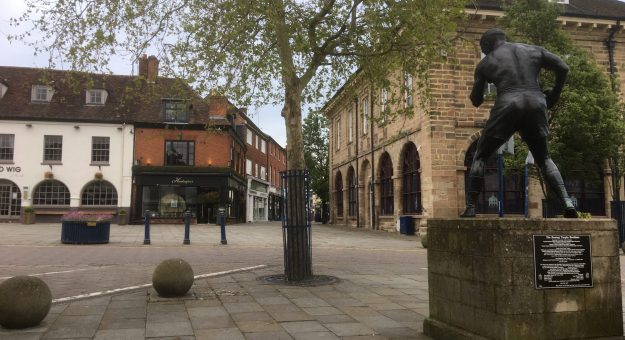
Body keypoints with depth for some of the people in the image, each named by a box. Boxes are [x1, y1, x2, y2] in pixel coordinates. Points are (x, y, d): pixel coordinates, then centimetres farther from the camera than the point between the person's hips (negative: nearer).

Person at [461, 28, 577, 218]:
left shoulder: (485, 63, 13)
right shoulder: (533, 50, 20)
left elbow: (476, 101, 15)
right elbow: (563, 68, 15)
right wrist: (554, 95, 24)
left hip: (507, 106, -3)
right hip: (536, 104, 3)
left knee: (480, 157, 11)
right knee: (544, 159, 20)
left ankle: (470, 207, -2)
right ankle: (567, 203, 2)